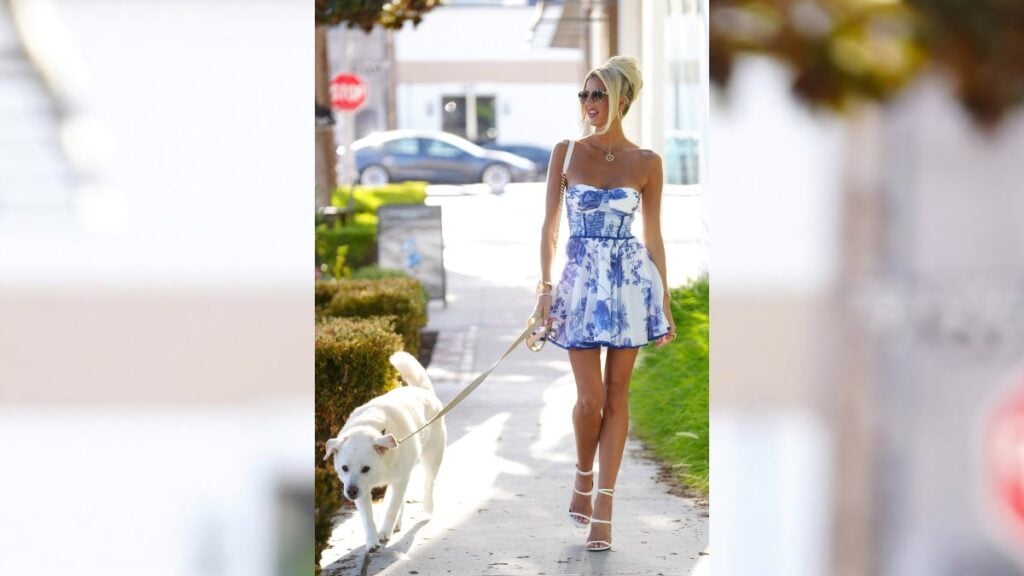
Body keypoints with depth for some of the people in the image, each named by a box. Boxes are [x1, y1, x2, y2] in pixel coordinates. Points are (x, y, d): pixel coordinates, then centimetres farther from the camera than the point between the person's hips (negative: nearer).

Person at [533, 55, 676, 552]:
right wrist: (545, 287, -4)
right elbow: (550, 224, 4)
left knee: (616, 394, 2)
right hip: (581, 280, 0)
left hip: (630, 280, 0)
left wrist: (665, 304, 5)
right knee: (590, 396, -4)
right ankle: (583, 478, 24)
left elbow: (654, 236, 5)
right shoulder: (566, 153, 3)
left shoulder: (646, 163, 1)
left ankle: (602, 505, 7)